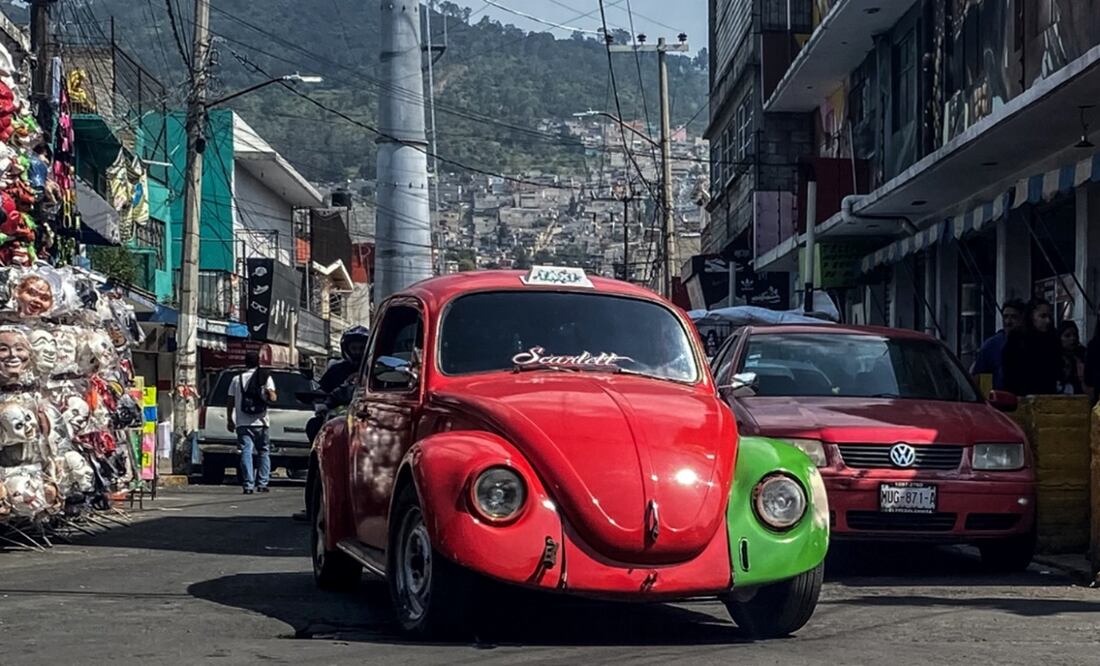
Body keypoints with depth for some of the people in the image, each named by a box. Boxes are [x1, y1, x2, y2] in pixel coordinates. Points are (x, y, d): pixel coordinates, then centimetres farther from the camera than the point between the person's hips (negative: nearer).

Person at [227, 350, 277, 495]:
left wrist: (230, 421, 17)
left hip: (243, 423, 0)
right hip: (261, 423, 0)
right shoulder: (266, 377, 4)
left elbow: (230, 403, 8)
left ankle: (248, 484, -15)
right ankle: (262, 483, 6)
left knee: (246, 453, -5)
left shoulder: (237, 379, 8)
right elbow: (273, 398, -9)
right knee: (264, 453, 12)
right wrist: (270, 393, 12)